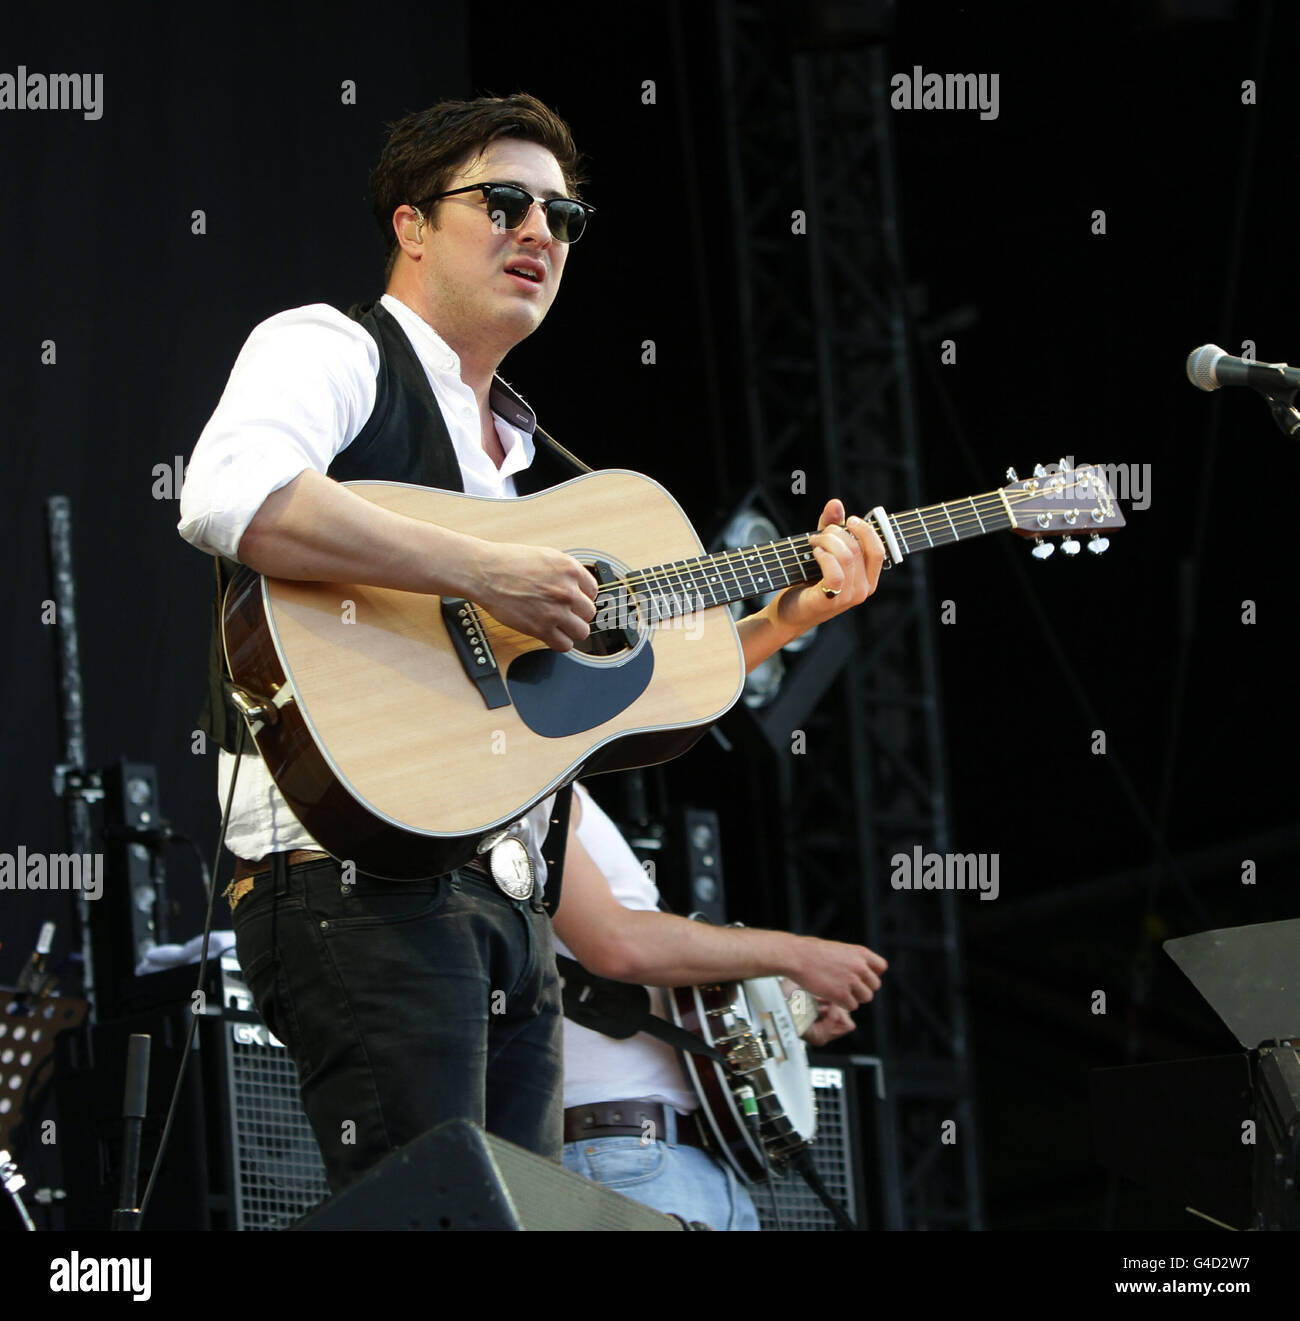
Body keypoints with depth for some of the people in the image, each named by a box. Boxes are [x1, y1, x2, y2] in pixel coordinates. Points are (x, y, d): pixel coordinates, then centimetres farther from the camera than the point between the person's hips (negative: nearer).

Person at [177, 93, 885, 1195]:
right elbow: (230, 498, -22)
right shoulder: (330, 351, 1)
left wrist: (787, 617, 16)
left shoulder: (522, 452, 27)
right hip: (363, 875, -9)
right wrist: (488, 575, -21)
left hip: (509, 896, 9)